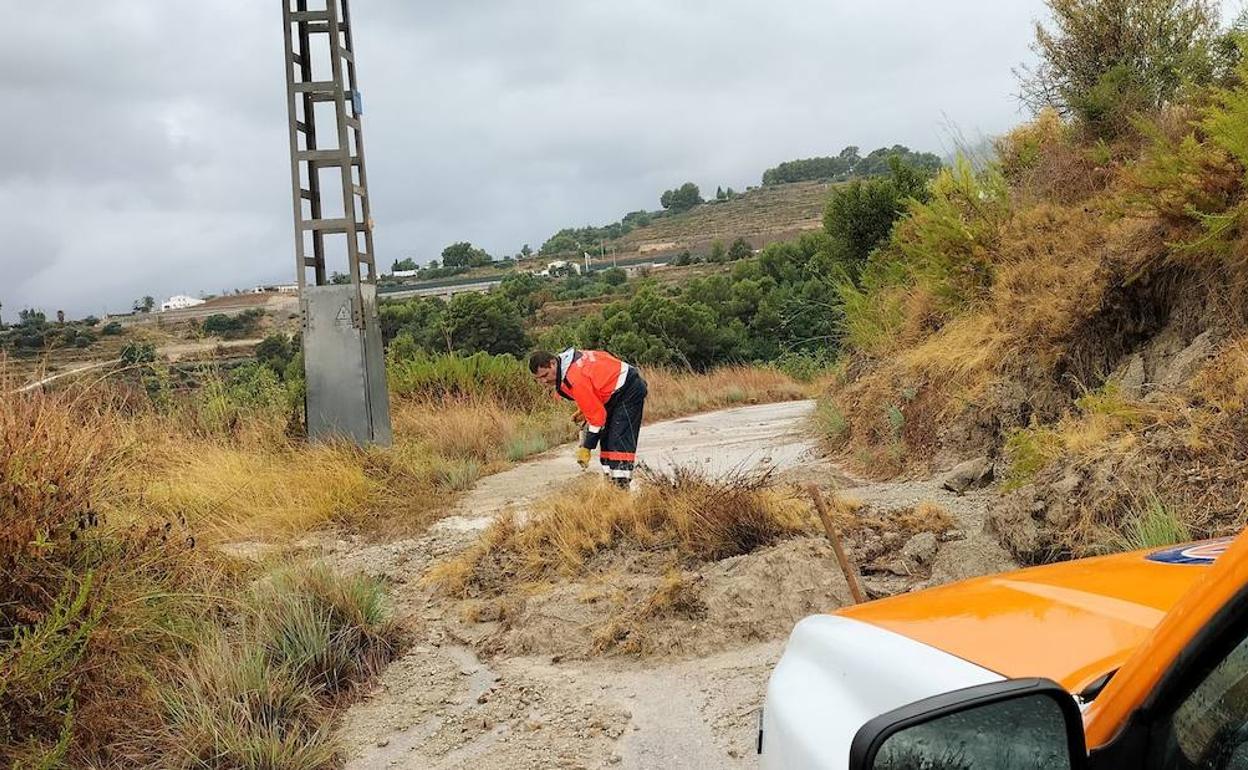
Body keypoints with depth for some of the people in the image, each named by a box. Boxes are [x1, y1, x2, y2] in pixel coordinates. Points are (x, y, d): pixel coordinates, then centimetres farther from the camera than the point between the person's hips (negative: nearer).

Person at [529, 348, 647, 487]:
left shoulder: (575, 379, -30)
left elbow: (596, 414, -26)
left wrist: (586, 448, -19)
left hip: (629, 391, -11)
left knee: (619, 439, -18)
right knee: (606, 438, 9)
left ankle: (621, 485, -21)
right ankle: (612, 480, 11)